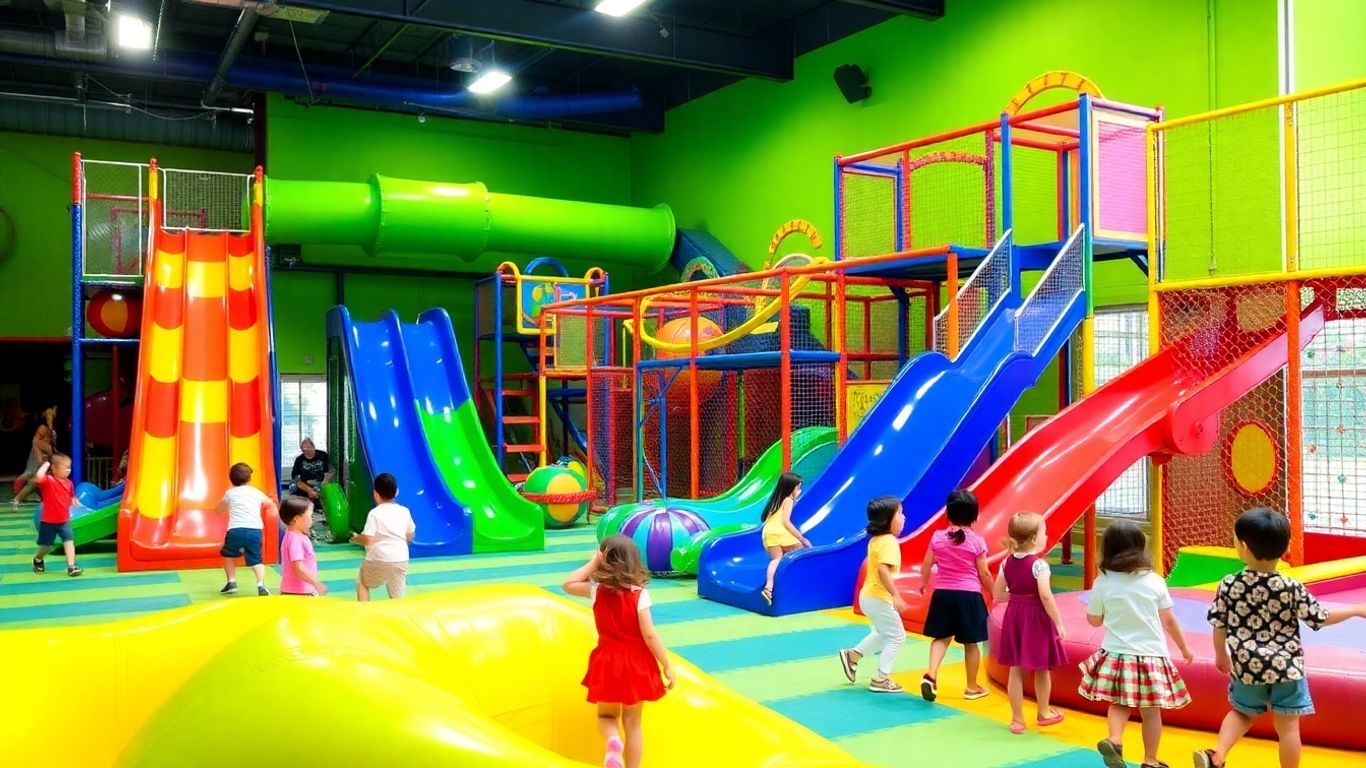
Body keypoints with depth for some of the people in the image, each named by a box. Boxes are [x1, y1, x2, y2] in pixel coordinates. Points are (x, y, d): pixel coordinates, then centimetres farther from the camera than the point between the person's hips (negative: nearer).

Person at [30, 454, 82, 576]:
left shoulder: (68, 483, 1)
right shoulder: (48, 480, -18)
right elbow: (38, 478, -41)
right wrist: (45, 465, -29)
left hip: (64, 521, 4)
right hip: (48, 521, -4)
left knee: (69, 541, -12)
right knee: (46, 546, 12)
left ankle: (71, 566, -14)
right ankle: (37, 559, 44)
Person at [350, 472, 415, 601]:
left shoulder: (374, 513, -10)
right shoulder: (405, 511, 4)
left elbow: (368, 540, -14)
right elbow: (410, 536, 13)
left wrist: (357, 538, 5)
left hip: (378, 559, -3)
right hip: (400, 560, 3)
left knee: (362, 583, 24)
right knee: (397, 597, 9)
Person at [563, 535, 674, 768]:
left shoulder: (597, 590, -9)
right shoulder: (639, 594, -16)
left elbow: (569, 585, 8)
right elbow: (649, 635, -17)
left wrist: (592, 563, 2)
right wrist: (667, 666, -8)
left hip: (607, 663, 1)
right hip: (635, 664, -1)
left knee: (606, 715, 20)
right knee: (632, 723, 12)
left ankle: (612, 741, -12)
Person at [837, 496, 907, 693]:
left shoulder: (875, 540, 9)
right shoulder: (889, 541, -20)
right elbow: (883, 570, -32)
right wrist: (896, 596, -34)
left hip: (868, 595, 9)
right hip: (879, 598, -9)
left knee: (883, 634, 26)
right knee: (897, 637, 3)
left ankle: (852, 655, 27)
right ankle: (880, 680, 8)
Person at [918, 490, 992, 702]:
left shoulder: (937, 537, -2)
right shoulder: (977, 541, -8)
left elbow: (926, 565, 4)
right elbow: (984, 573, -4)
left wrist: (924, 583, 23)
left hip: (942, 593, 2)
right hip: (969, 595, -2)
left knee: (942, 637, 12)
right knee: (971, 643, 10)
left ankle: (931, 675, -9)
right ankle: (972, 687, 20)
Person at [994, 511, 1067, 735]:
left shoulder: (1007, 562, 2)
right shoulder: (1038, 564, -17)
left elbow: (998, 594, 4)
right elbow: (1045, 595, -24)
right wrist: (1058, 622, -16)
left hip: (1014, 616, 5)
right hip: (1036, 618, -5)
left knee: (1016, 670, 9)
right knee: (1041, 669, 14)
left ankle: (1017, 719, 14)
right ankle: (1044, 713, 31)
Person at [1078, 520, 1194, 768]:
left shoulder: (1102, 583, -7)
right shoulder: (1154, 581, -6)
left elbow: (1094, 621, 5)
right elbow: (1169, 620, 4)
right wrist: (1184, 648, 18)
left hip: (1116, 654, 0)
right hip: (1151, 655, 0)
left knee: (1120, 703, 15)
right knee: (1151, 710, 12)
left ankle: (1114, 740, -9)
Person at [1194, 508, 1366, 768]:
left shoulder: (1228, 585, -11)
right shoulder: (1292, 588, -15)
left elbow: (1219, 626, -1)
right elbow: (1320, 619, -4)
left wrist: (1221, 655, 18)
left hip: (1247, 667, 2)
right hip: (1286, 668, -2)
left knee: (1243, 713, 23)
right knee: (1288, 726, 9)